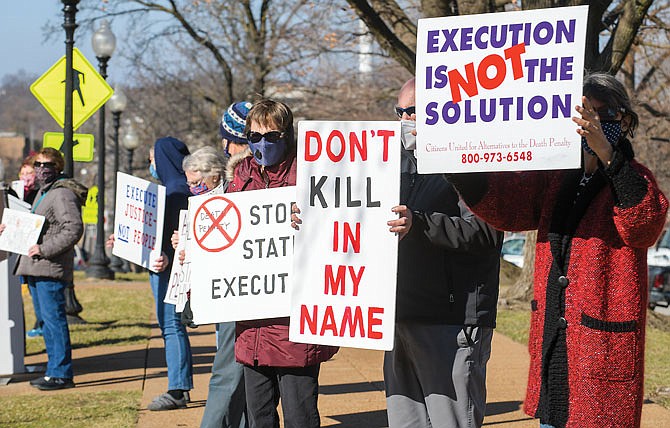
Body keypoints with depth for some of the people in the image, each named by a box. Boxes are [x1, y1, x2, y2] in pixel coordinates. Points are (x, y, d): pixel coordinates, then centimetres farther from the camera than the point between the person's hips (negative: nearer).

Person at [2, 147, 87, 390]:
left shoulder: (63, 194, -12)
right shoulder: (43, 193, 20)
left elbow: (74, 229, -21)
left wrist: (45, 249, -22)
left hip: (51, 269, -10)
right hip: (35, 268, 10)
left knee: (53, 318, -9)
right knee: (45, 319, 13)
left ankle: (61, 373, -6)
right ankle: (55, 370, 19)